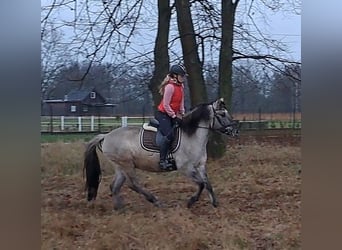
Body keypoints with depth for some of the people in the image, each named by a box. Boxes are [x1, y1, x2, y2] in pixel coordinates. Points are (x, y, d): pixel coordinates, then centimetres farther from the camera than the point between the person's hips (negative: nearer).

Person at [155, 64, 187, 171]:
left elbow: (181, 102, 15)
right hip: (162, 114, -10)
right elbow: (166, 105, -19)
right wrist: (174, 117, -18)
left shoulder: (181, 86, 8)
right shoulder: (170, 87, -19)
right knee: (169, 135, -24)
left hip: (173, 115, 10)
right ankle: (162, 161, -23)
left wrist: (182, 114, 6)